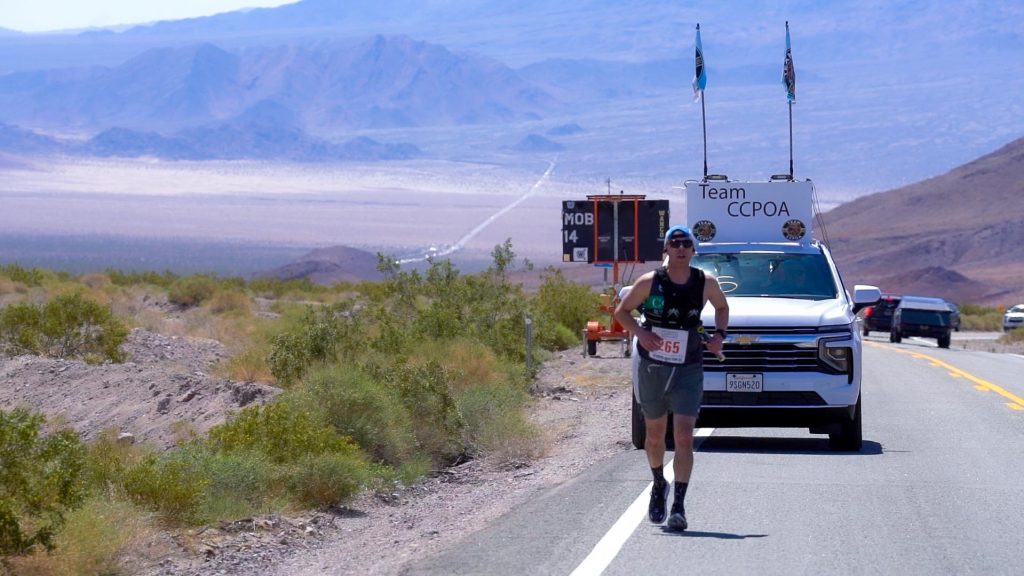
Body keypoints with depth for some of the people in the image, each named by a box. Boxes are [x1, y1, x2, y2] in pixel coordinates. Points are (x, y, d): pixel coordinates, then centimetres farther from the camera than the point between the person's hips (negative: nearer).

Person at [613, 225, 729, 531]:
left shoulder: (706, 283, -2)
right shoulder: (650, 282, -6)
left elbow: (722, 307, 18)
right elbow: (621, 311, 4)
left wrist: (719, 335, 0)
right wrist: (640, 333, -15)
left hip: (688, 370, 0)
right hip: (651, 366, 0)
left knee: (684, 437, -12)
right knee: (655, 434, 14)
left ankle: (678, 505, -13)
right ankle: (658, 486, 40)